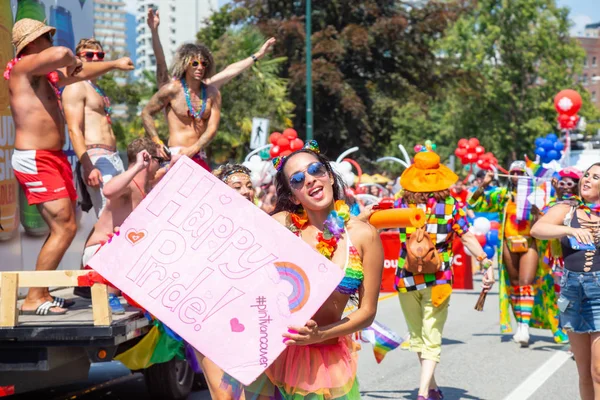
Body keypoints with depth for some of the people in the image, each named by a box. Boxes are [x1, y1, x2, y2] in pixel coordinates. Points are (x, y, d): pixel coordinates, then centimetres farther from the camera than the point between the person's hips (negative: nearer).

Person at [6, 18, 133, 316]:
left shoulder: (47, 75, 18)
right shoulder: (24, 66, -10)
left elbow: (80, 73, 35)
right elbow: (61, 54, -28)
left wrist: (115, 64, 45)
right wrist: (71, 60, -5)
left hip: (53, 158, 10)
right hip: (35, 160, -10)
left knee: (64, 227, 11)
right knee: (65, 228, -14)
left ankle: (41, 292, 15)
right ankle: (33, 299, -11)